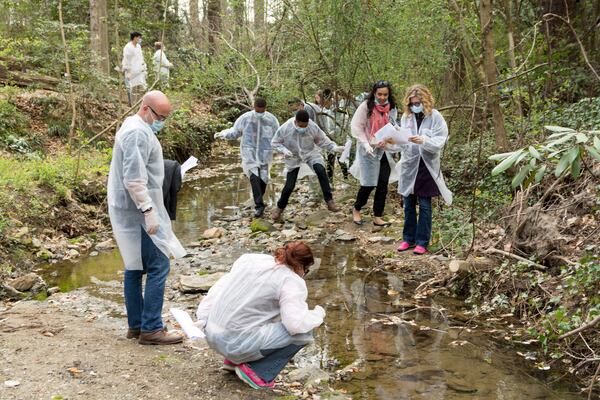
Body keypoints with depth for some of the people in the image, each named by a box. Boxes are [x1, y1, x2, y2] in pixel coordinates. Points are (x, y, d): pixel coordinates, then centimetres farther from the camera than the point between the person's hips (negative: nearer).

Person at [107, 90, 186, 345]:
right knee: (158, 266, -7)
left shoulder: (134, 128, 16)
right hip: (138, 212, -11)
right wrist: (149, 211, -23)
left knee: (135, 267, 14)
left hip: (128, 212, 11)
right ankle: (151, 329, -3)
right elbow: (134, 179, -24)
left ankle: (136, 324, 20)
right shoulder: (138, 133, -17)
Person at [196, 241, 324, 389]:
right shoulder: (292, 282, -10)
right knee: (304, 333, 0)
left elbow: (219, 288, 12)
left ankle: (234, 360, 20)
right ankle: (255, 370, 0)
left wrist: (203, 318, 16)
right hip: (236, 344, -8)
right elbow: (296, 324, -19)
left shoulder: (250, 259, 10)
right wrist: (318, 314, 0)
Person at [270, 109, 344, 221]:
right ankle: (280, 207, 28)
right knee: (289, 186, 2)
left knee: (321, 171, -28)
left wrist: (334, 147, -19)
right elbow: (275, 143, -11)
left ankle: (329, 201, -23)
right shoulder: (285, 128, -24)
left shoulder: (313, 127, -21)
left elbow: (322, 140, -6)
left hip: (310, 153, 0)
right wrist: (284, 150, -28)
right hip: (293, 157, 0)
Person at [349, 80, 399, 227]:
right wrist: (366, 145, -16)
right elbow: (356, 127, -7)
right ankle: (356, 210, 19)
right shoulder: (365, 106, -8)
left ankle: (377, 217, 12)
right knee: (369, 184, -6)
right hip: (369, 151, -4)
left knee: (383, 184, 2)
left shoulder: (392, 109, 4)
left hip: (384, 151, 4)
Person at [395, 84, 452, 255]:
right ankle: (408, 238, 23)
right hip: (408, 165, 4)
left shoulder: (435, 117, -8)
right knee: (409, 204, 11)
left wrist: (424, 140, -31)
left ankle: (422, 241, 13)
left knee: (425, 205, 4)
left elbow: (440, 142, -14)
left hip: (427, 166, -3)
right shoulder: (406, 116, 3)